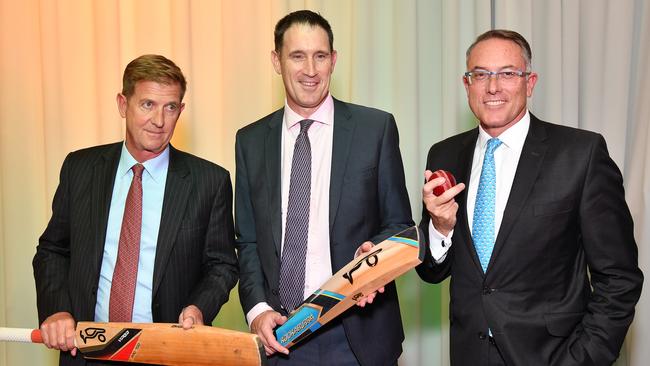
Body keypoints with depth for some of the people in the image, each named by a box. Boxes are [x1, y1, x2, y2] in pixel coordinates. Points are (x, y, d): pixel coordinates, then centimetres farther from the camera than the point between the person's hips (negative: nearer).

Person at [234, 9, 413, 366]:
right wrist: (257, 309, -7)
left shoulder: (376, 127, -2)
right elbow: (248, 241, 7)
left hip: (357, 334, -1)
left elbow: (399, 225, 2)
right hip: (280, 334, 2)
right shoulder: (251, 140, 5)